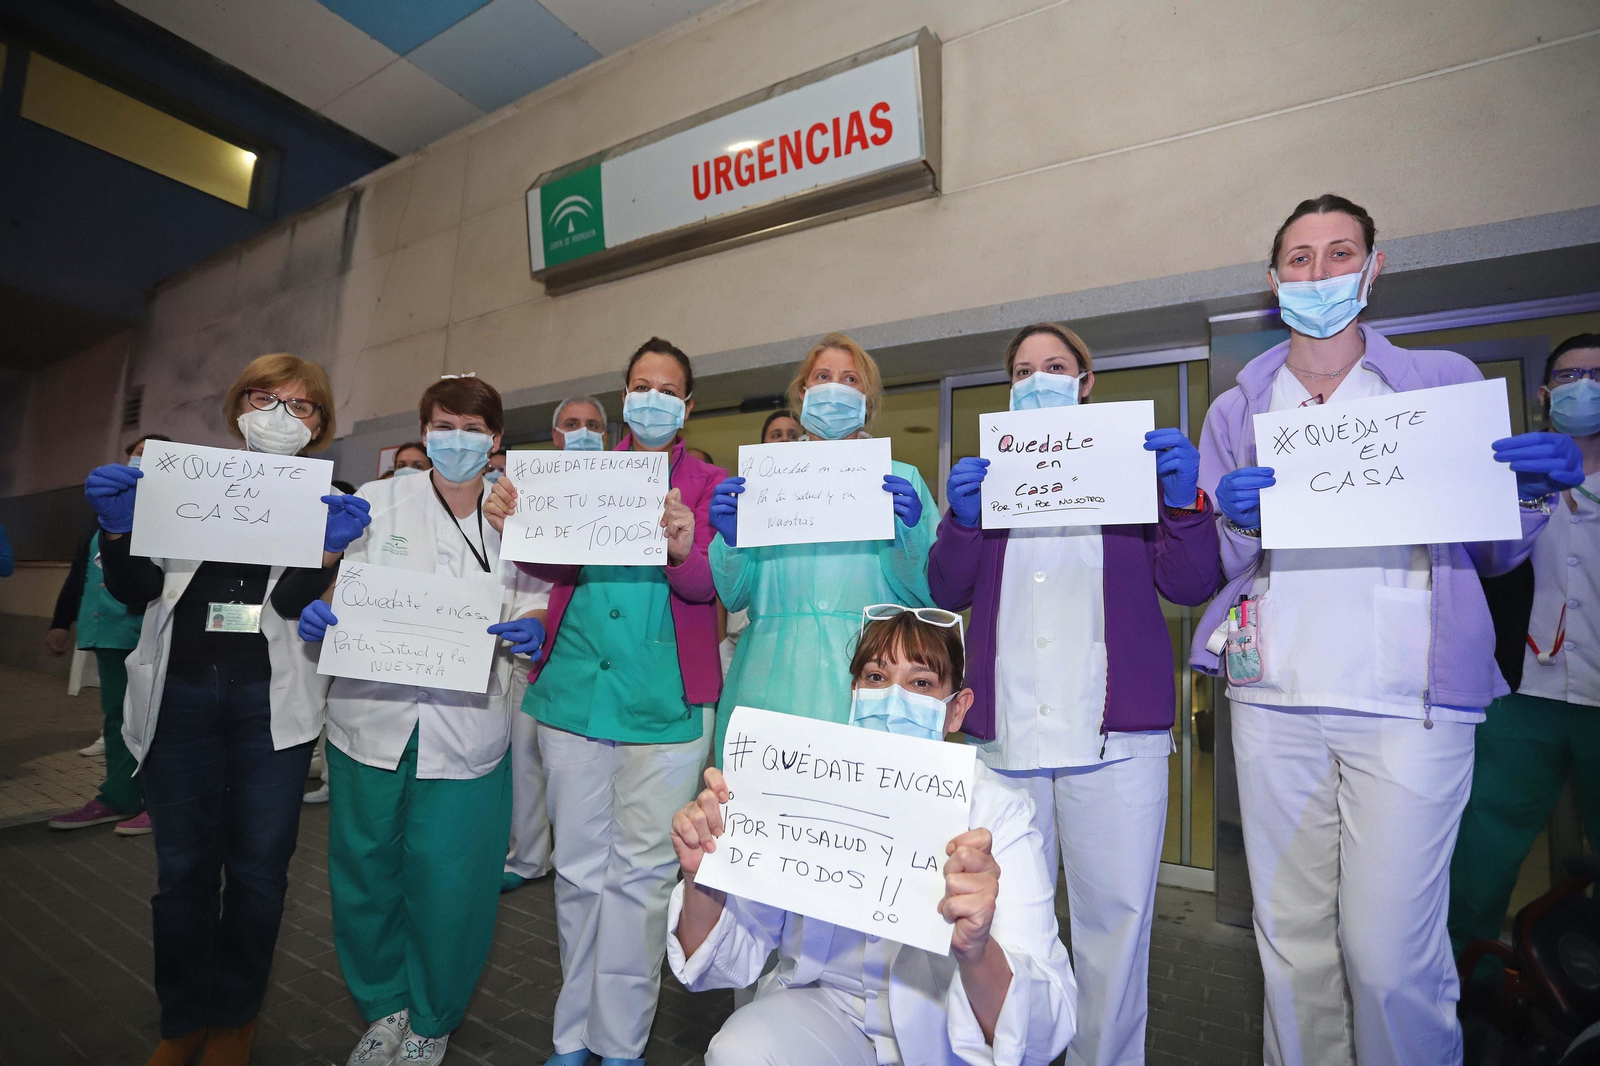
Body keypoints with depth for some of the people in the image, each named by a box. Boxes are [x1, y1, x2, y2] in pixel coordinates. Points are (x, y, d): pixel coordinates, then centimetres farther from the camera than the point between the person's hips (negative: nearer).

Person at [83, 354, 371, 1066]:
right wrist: (118, 529, -10)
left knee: (258, 869, 9)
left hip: (271, 701, -1)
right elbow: (137, 593, 7)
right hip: (178, 694, 2)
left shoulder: (331, 500, 3)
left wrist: (326, 549, -23)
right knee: (182, 869, 11)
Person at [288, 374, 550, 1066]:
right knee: (366, 872, 13)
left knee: (448, 883, 5)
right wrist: (317, 611, -14)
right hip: (372, 720, 2)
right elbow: (341, 583, 7)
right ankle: (384, 1006, 39)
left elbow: (532, 606, 5)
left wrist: (529, 631, -17)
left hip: (467, 731, -1)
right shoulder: (378, 501, 5)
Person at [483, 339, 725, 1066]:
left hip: (663, 703, -2)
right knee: (578, 869, 13)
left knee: (640, 873, 6)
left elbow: (706, 585, -9)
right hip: (574, 692, 2)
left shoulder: (708, 483, 5)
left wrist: (682, 548, -31)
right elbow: (551, 562, -1)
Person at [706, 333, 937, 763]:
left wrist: (908, 532, -15)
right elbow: (734, 596, 9)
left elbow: (926, 595, 1)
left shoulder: (901, 480, 10)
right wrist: (730, 538, -9)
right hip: (773, 684, 1)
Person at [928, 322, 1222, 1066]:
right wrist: (962, 519, -12)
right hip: (1003, 731, 2)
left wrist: (1184, 500, -13)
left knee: (1115, 914, 4)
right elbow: (946, 592, 5)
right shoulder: (986, 474, 15)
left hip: (1114, 732, -1)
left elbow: (1189, 586, 3)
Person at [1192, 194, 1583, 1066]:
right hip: (1274, 701, 2)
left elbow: (1492, 553, 11)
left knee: (1390, 957, -1)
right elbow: (1212, 565, 8)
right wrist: (1235, 519, -12)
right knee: (1292, 946, 11)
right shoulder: (1237, 410, 11)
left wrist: (1534, 492, -9)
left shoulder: (1446, 382, 9)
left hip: (1409, 704, -1)